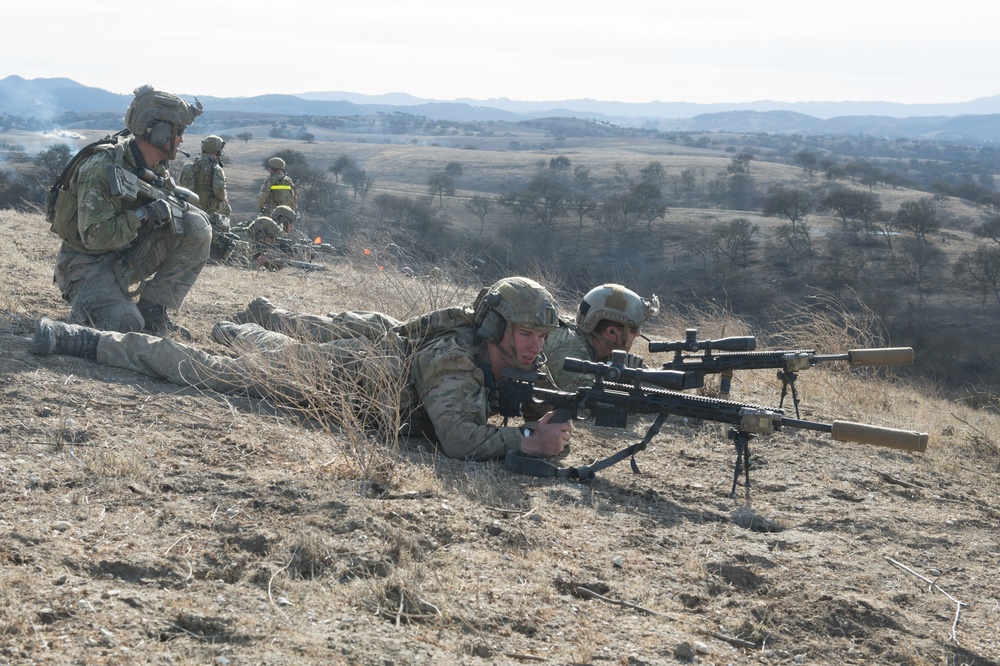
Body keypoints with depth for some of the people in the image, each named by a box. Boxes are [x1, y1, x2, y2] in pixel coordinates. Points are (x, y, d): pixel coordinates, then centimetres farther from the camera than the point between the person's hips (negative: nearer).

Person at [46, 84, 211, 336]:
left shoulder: (156, 167, -1)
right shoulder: (101, 169, -25)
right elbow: (94, 237, -27)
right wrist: (143, 215, -32)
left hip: (128, 256, 7)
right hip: (89, 264, -7)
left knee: (196, 225, -11)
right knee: (124, 325, -31)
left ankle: (153, 311, -4)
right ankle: (87, 305, 6)